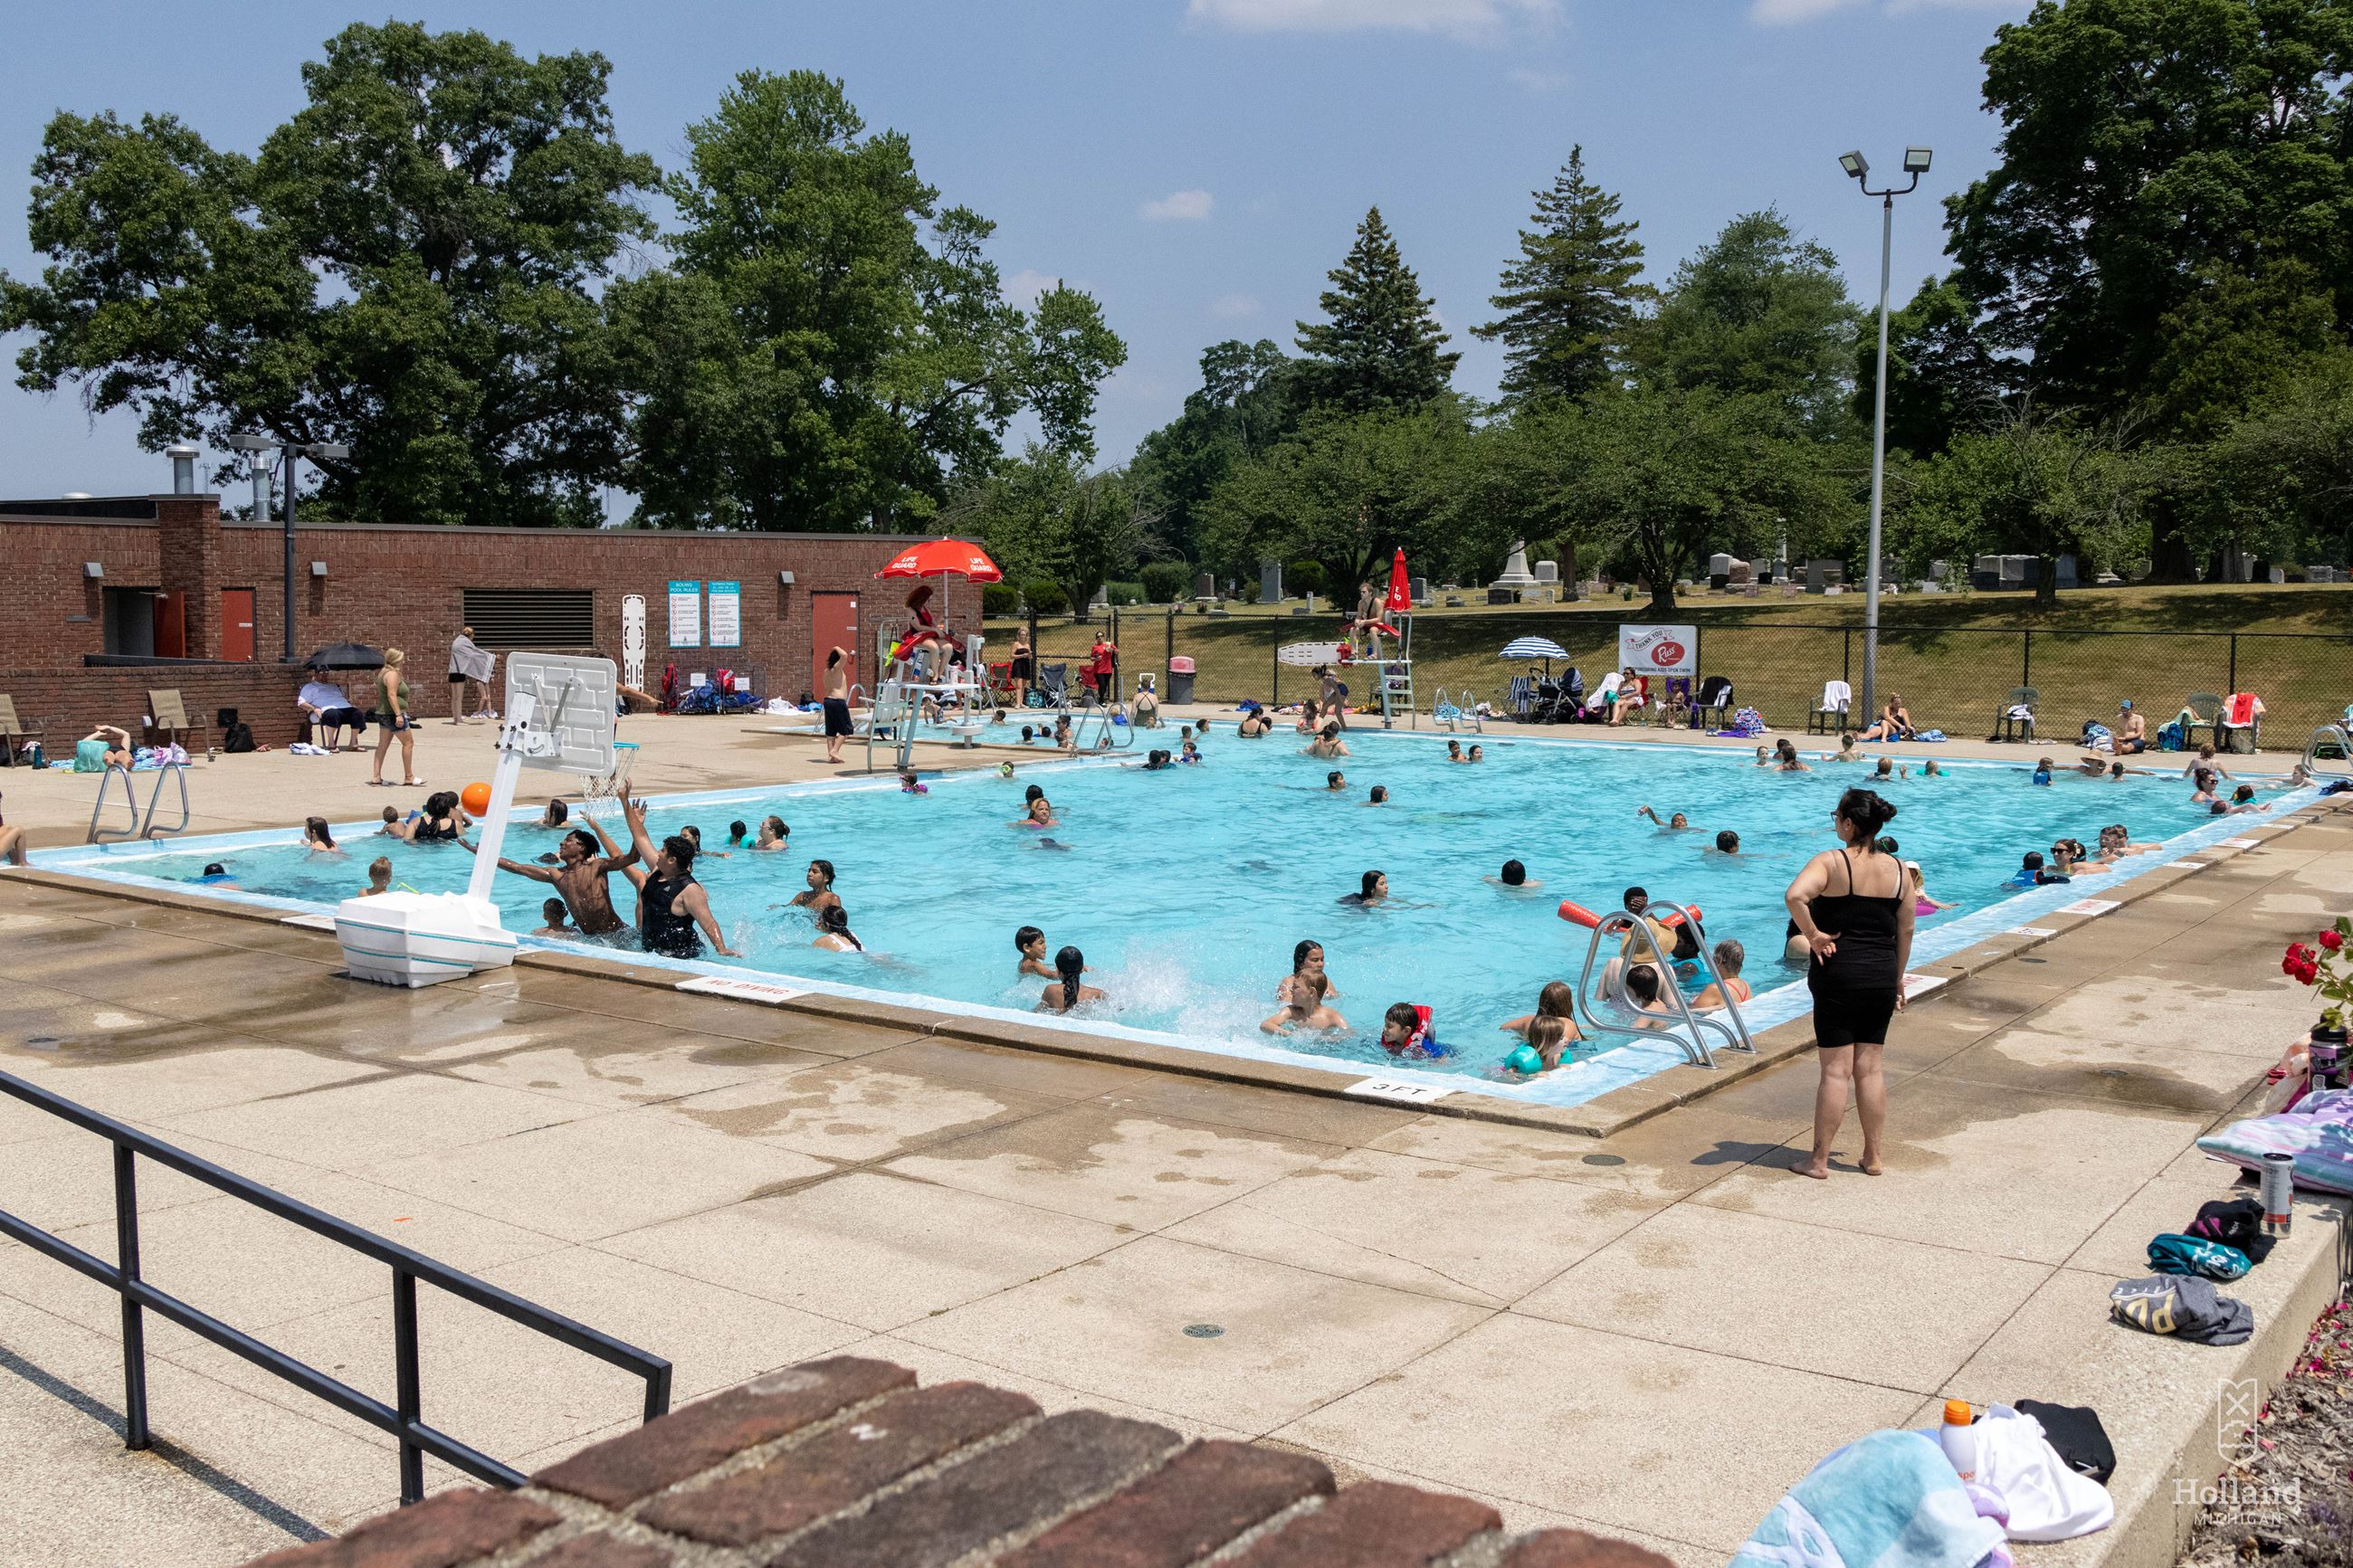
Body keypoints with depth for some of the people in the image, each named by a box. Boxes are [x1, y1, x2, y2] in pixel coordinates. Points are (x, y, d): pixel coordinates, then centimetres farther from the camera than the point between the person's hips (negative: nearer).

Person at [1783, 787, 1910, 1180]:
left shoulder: (1830, 862, -11)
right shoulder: (1897, 870, 4)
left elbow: (1795, 896, -31)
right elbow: (1905, 932, 9)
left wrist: (1813, 935, -17)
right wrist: (1898, 980, 19)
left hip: (1838, 976, -4)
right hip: (1881, 978, 4)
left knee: (1836, 1070, 0)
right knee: (1869, 1068, 13)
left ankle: (1819, 1160, 6)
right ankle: (1872, 1156, 20)